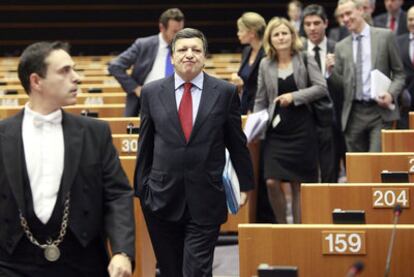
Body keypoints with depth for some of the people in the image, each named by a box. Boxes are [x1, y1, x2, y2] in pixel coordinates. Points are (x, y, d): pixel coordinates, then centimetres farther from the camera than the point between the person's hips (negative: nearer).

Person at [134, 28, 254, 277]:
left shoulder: (226, 92, 1)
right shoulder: (152, 92, 4)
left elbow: (237, 143, 8)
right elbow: (145, 145, 9)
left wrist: (245, 184, 13)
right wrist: (141, 189, 10)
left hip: (206, 201, -2)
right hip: (163, 198, 2)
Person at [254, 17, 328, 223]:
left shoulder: (305, 60, 1)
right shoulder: (265, 65, 8)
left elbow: (322, 88, -6)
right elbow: (261, 101, 12)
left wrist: (294, 96, -13)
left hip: (301, 129, -2)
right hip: (276, 130, 2)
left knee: (299, 184, 0)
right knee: (272, 181, -11)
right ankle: (281, 226, 8)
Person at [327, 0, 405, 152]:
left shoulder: (385, 36, 3)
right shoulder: (341, 47, 12)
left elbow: (399, 73, 5)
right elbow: (341, 82, 12)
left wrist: (391, 93, -12)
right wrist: (332, 69, -8)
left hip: (380, 111, -3)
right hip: (354, 113, 4)